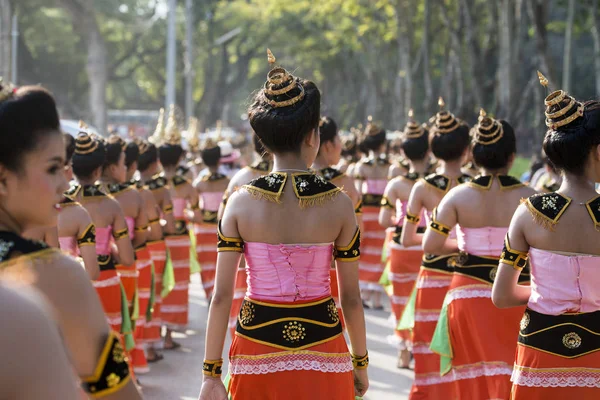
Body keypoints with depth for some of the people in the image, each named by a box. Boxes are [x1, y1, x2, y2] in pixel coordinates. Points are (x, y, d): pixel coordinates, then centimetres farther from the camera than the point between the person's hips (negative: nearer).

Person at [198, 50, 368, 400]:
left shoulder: (241, 202, -6)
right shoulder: (339, 204, -6)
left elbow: (222, 296, -7)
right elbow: (351, 297, -2)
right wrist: (360, 363, 11)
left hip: (258, 351, 1)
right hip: (322, 351, 0)